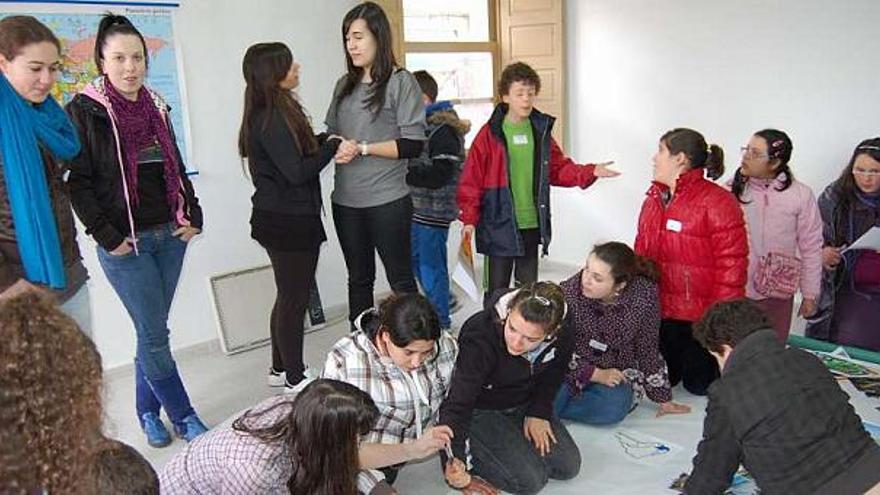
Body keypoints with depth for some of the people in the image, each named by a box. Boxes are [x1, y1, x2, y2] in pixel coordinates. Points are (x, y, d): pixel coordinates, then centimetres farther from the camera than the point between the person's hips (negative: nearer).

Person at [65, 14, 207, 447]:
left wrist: (193, 216, 7)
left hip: (170, 236, 5)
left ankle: (148, 411, 27)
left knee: (151, 330, 13)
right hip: (125, 244, -5)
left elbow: (177, 167, 18)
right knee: (155, 334, -2)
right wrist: (107, 236, -14)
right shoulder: (85, 110, -7)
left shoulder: (155, 107, 11)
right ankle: (183, 416, 12)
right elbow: (77, 181, -9)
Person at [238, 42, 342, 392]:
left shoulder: (269, 114, 11)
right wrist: (332, 146, -12)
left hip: (280, 219, 10)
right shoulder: (272, 120, -19)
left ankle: (281, 369, 32)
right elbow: (297, 171, -22)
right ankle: (295, 378, 16)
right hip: (290, 223, -10)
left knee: (289, 296, 19)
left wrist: (322, 141, -2)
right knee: (295, 298, 2)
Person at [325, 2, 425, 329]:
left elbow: (413, 145, -11)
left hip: (387, 201, -6)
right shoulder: (345, 84, 12)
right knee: (359, 279, 15)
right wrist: (335, 146, -5)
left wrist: (363, 148, -14)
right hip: (346, 201, 6)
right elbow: (332, 132, 18)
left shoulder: (400, 82, -5)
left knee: (400, 279, 5)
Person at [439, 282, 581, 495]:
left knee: (568, 467, 2)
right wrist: (456, 458, -42)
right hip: (482, 410, -5)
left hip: (523, 404, 6)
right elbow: (458, 403, -35)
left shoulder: (561, 336, -20)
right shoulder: (480, 339, -36)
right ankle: (474, 449, 4)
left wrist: (539, 413, -3)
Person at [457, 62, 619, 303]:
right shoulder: (490, 133, -8)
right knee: (498, 291, 4)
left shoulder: (541, 130, 6)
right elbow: (471, 180, -9)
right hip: (500, 225, -4)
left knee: (528, 288, 15)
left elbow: (559, 169, 11)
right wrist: (469, 218, -15)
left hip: (532, 224, 5)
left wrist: (590, 172, -3)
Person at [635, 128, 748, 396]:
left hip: (701, 315, -6)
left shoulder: (717, 202, -15)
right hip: (660, 311, 6)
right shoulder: (654, 199, 7)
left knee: (699, 384, 8)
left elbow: (731, 263, -17)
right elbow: (641, 252, 13)